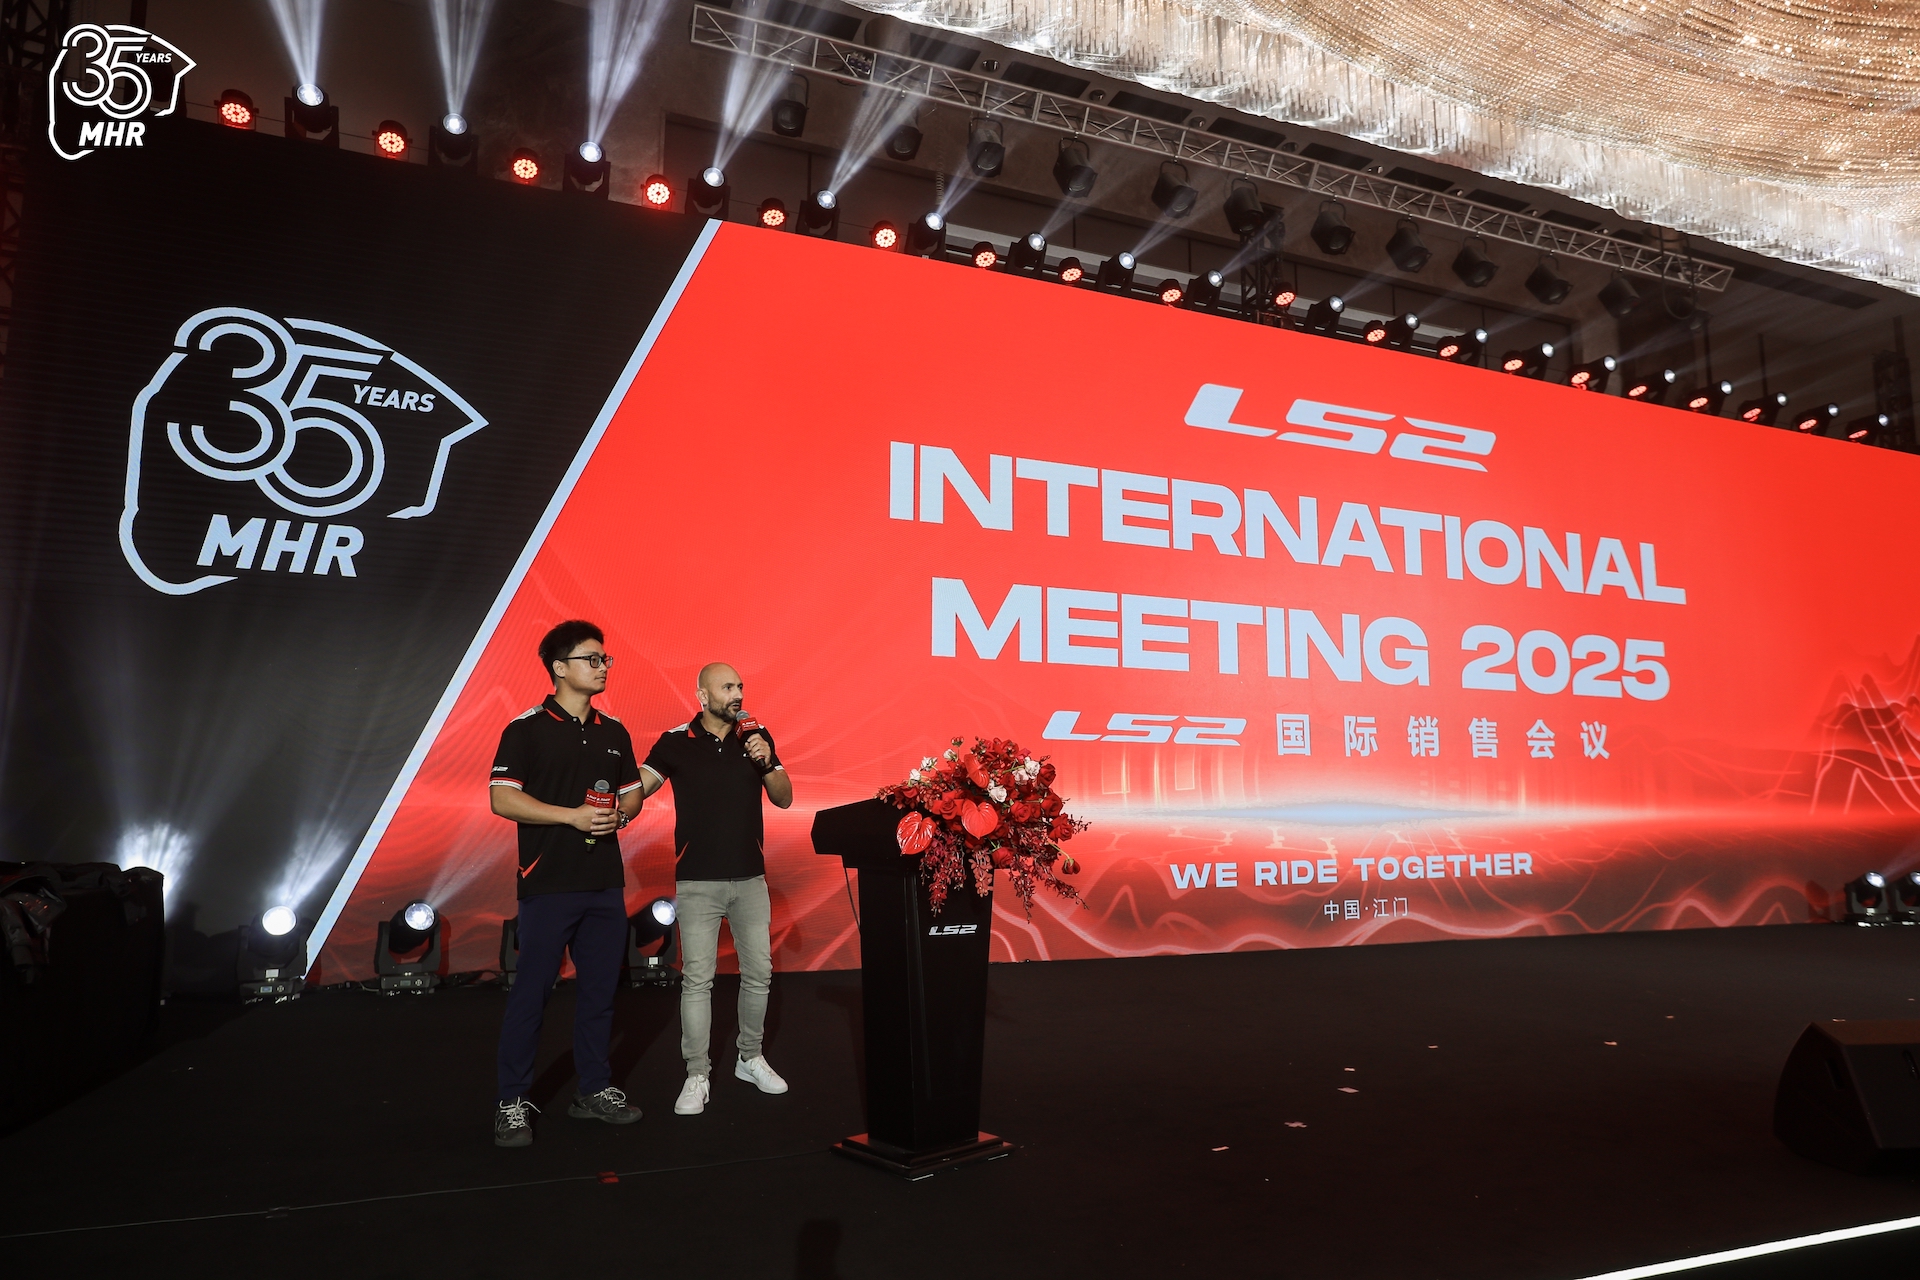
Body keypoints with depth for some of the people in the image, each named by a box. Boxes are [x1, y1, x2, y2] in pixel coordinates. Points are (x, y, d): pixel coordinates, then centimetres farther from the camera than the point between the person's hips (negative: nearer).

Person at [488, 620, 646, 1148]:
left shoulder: (614, 732, 11)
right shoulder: (527, 728, -5)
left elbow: (632, 793, 18)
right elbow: (502, 798, -11)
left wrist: (618, 815, -5)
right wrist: (573, 815, -18)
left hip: (605, 882, 5)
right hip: (549, 883, -5)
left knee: (600, 990, 11)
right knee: (531, 992, 1)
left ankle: (594, 1090, 24)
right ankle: (512, 1102, 14)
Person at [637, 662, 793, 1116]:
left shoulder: (756, 737, 3)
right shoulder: (676, 742, -4)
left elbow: (784, 798, 3)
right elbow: (637, 787, -12)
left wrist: (766, 762, -15)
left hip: (750, 878, 3)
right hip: (697, 882, -3)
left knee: (759, 973, 10)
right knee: (697, 979, -1)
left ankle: (751, 1058, 29)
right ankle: (697, 1077, 12)